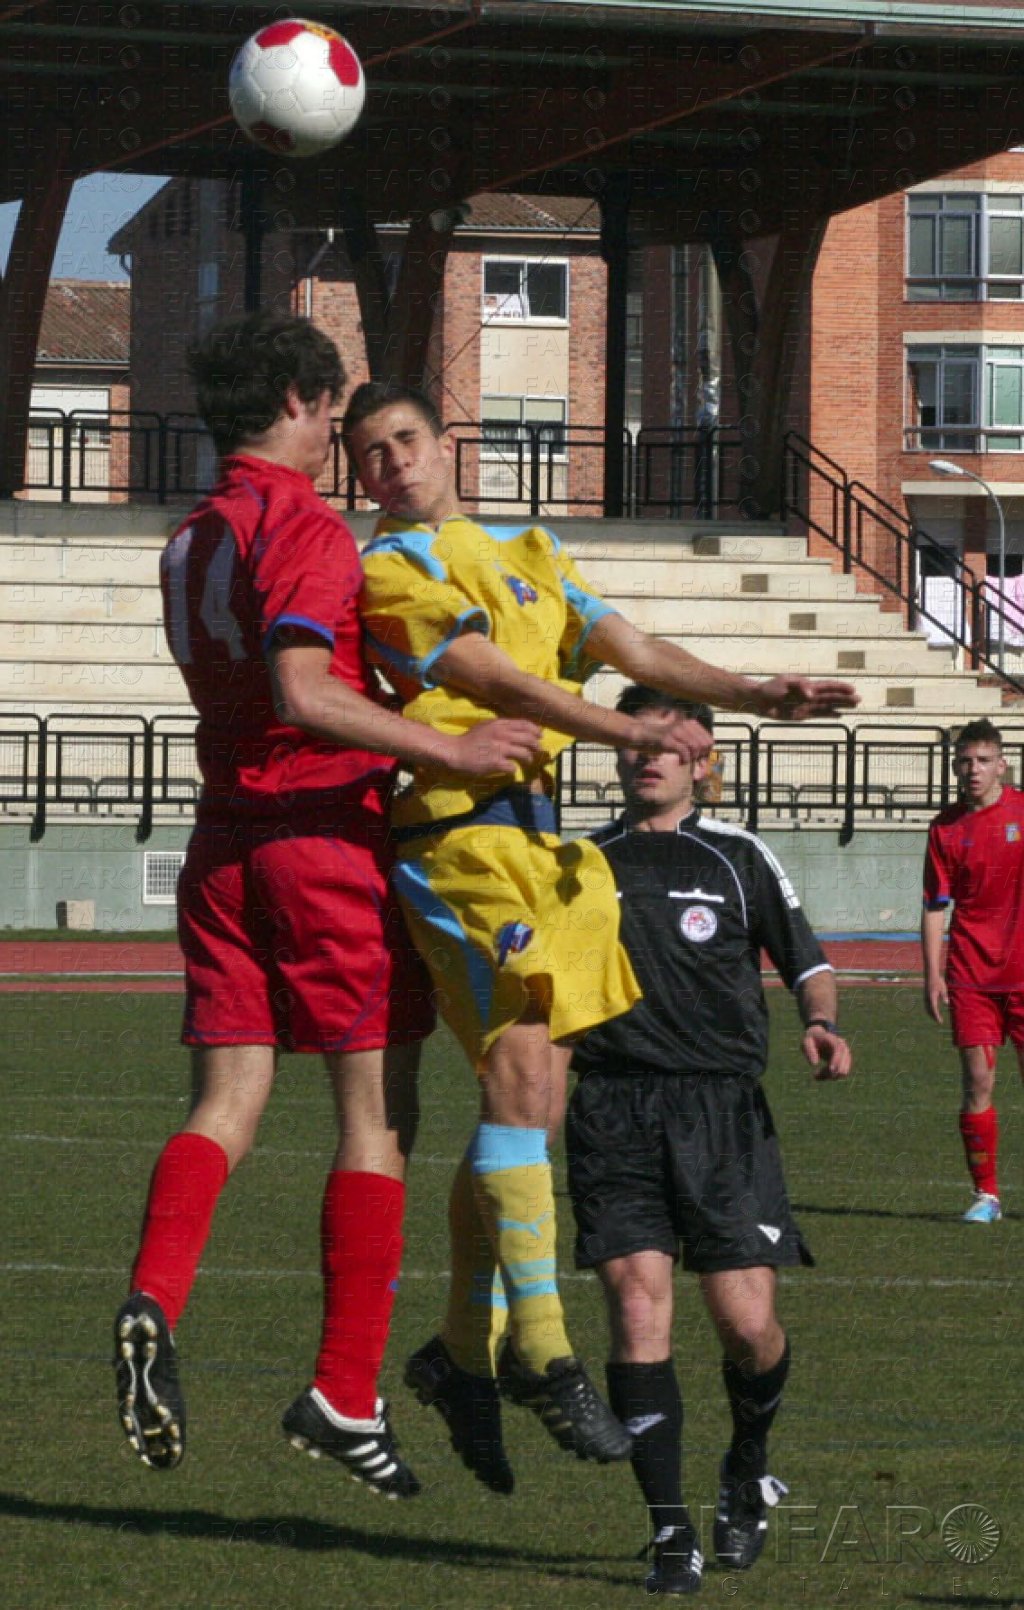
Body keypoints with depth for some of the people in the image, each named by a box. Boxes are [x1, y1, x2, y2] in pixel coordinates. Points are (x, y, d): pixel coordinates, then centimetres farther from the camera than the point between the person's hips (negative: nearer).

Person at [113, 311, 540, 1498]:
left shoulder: (189, 542, 16)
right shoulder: (306, 530, -11)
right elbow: (302, 694, -24)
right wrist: (447, 750, -24)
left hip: (224, 840, 7)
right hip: (326, 831, -7)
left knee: (226, 1100, 2)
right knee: (377, 1112, 1)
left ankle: (154, 1300, -24)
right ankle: (345, 1394, 0)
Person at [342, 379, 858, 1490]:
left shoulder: (526, 555, 23)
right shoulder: (390, 570, 0)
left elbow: (628, 647, 13)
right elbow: (494, 679, -11)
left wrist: (752, 694, -3)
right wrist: (630, 731, -18)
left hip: (536, 841, 8)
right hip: (459, 838, -8)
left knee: (525, 1094, 8)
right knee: (522, 1070, -19)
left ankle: (465, 1351, 18)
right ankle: (541, 1356, -20)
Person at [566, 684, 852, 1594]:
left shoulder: (739, 859, 10)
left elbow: (805, 958, 13)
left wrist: (820, 1022, -6)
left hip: (722, 1109, -1)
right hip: (614, 1110, 1)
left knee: (749, 1322, -7)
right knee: (637, 1305, -12)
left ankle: (748, 1468, 26)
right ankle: (671, 1531, -6)